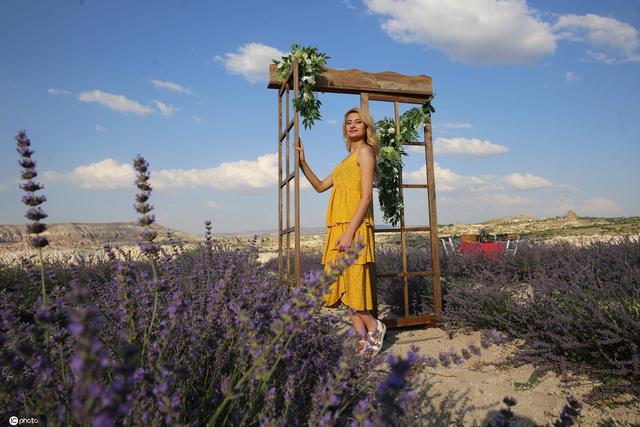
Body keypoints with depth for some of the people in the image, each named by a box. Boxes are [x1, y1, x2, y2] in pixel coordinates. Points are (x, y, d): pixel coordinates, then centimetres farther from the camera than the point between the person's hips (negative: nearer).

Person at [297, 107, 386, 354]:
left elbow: (366, 196, -11)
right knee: (345, 285, 5)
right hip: (338, 227, 8)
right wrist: (303, 162, 19)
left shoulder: (365, 151, 0)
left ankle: (374, 326, 12)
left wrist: (350, 232, -19)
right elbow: (320, 186, 28)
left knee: (351, 283, -9)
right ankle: (363, 340, 11)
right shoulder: (348, 159, 24)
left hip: (354, 227, -8)